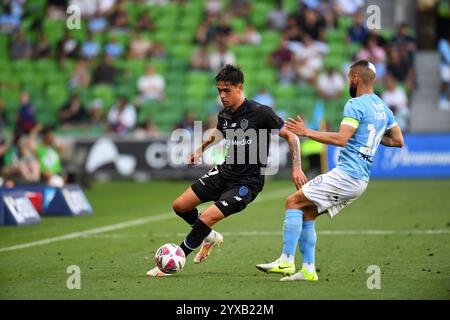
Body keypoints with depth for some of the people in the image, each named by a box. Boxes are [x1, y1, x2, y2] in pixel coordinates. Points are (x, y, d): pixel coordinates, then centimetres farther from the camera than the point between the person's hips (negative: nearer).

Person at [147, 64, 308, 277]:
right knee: (180, 206, 4)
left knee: (207, 218, -21)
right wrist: (201, 149, 28)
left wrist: (296, 168, -17)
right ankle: (210, 237, 30)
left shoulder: (260, 113, -18)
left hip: (248, 182, -7)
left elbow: (290, 136, -11)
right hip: (225, 172, 7)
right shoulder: (224, 115, 1)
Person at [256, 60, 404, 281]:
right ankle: (308, 269, 9)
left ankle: (286, 261, -15)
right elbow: (398, 141, 23)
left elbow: (341, 139, -22)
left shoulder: (356, 105, -11)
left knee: (293, 202, -7)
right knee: (307, 213, 14)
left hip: (346, 174, -9)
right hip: (361, 180, 9)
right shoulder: (383, 108, 17)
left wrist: (307, 132, -15)